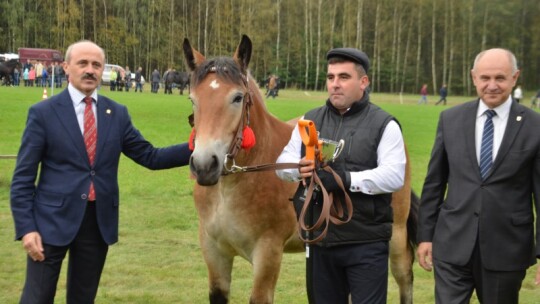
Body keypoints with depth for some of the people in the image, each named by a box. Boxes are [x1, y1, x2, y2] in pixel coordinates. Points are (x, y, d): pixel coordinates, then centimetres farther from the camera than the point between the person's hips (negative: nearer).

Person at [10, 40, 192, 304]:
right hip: (53, 220, -3)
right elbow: (23, 177, -5)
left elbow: (150, 157, 8)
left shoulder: (117, 114, 7)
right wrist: (26, 227, -13)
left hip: (99, 222, 4)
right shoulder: (43, 112, -4)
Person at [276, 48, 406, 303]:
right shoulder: (310, 121, 12)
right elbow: (283, 162, 6)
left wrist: (347, 179, -27)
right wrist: (299, 169, -18)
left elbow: (394, 176, -14)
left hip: (366, 243, -4)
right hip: (320, 239, 5)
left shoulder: (384, 125, -3)